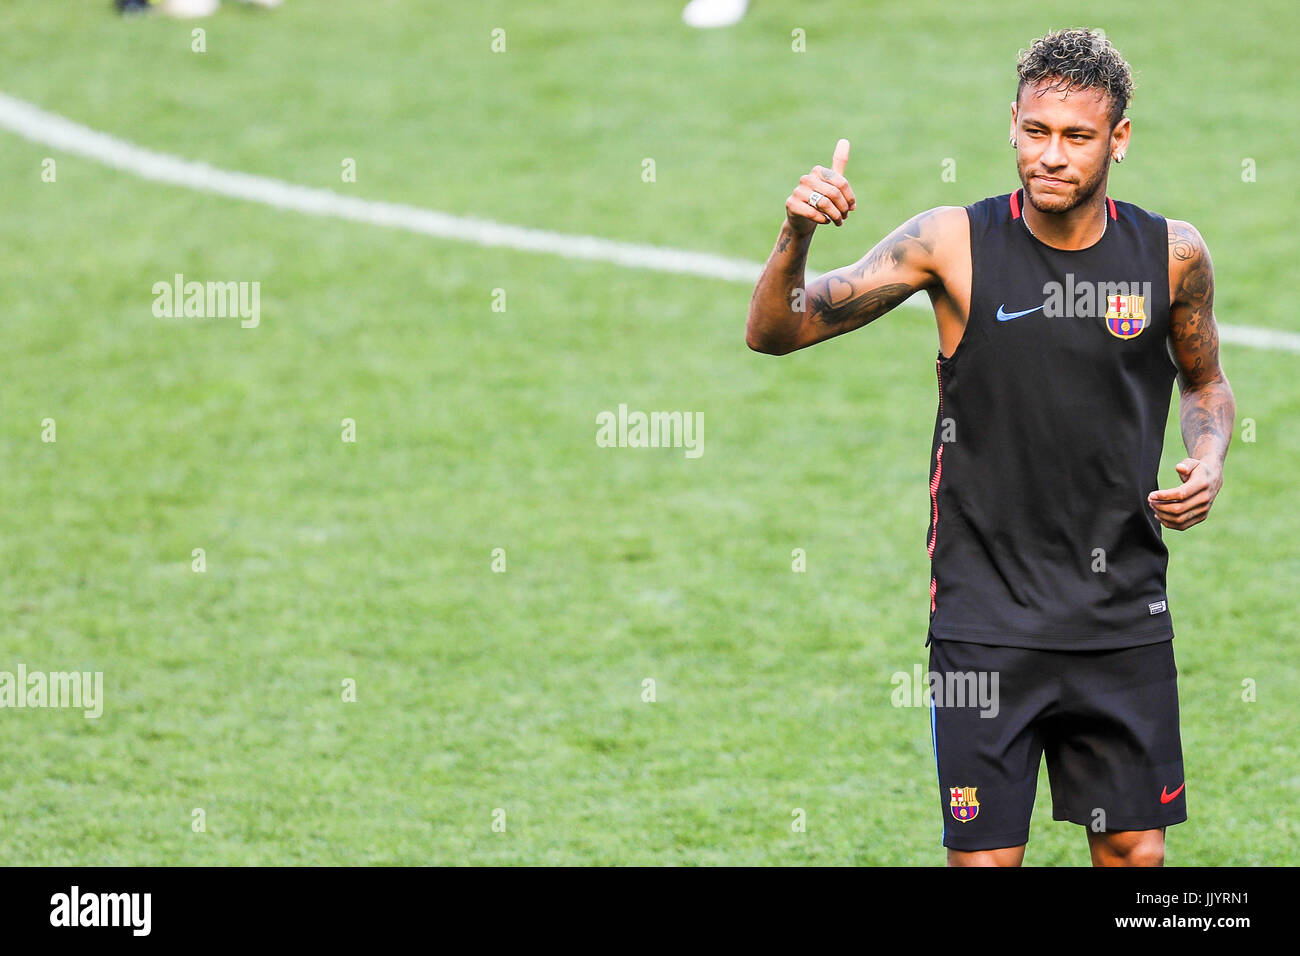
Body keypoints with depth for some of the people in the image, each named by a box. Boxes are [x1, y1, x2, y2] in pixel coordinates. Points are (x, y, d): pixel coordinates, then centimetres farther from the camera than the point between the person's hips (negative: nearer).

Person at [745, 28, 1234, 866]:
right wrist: (797, 238, -28)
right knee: (985, 857, -4)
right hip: (986, 616, -2)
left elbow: (1205, 382, 18)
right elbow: (774, 332, -9)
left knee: (1136, 852, 7)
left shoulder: (1173, 255, -1)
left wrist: (1210, 461, -3)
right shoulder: (954, 244, -8)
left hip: (1124, 617, 2)